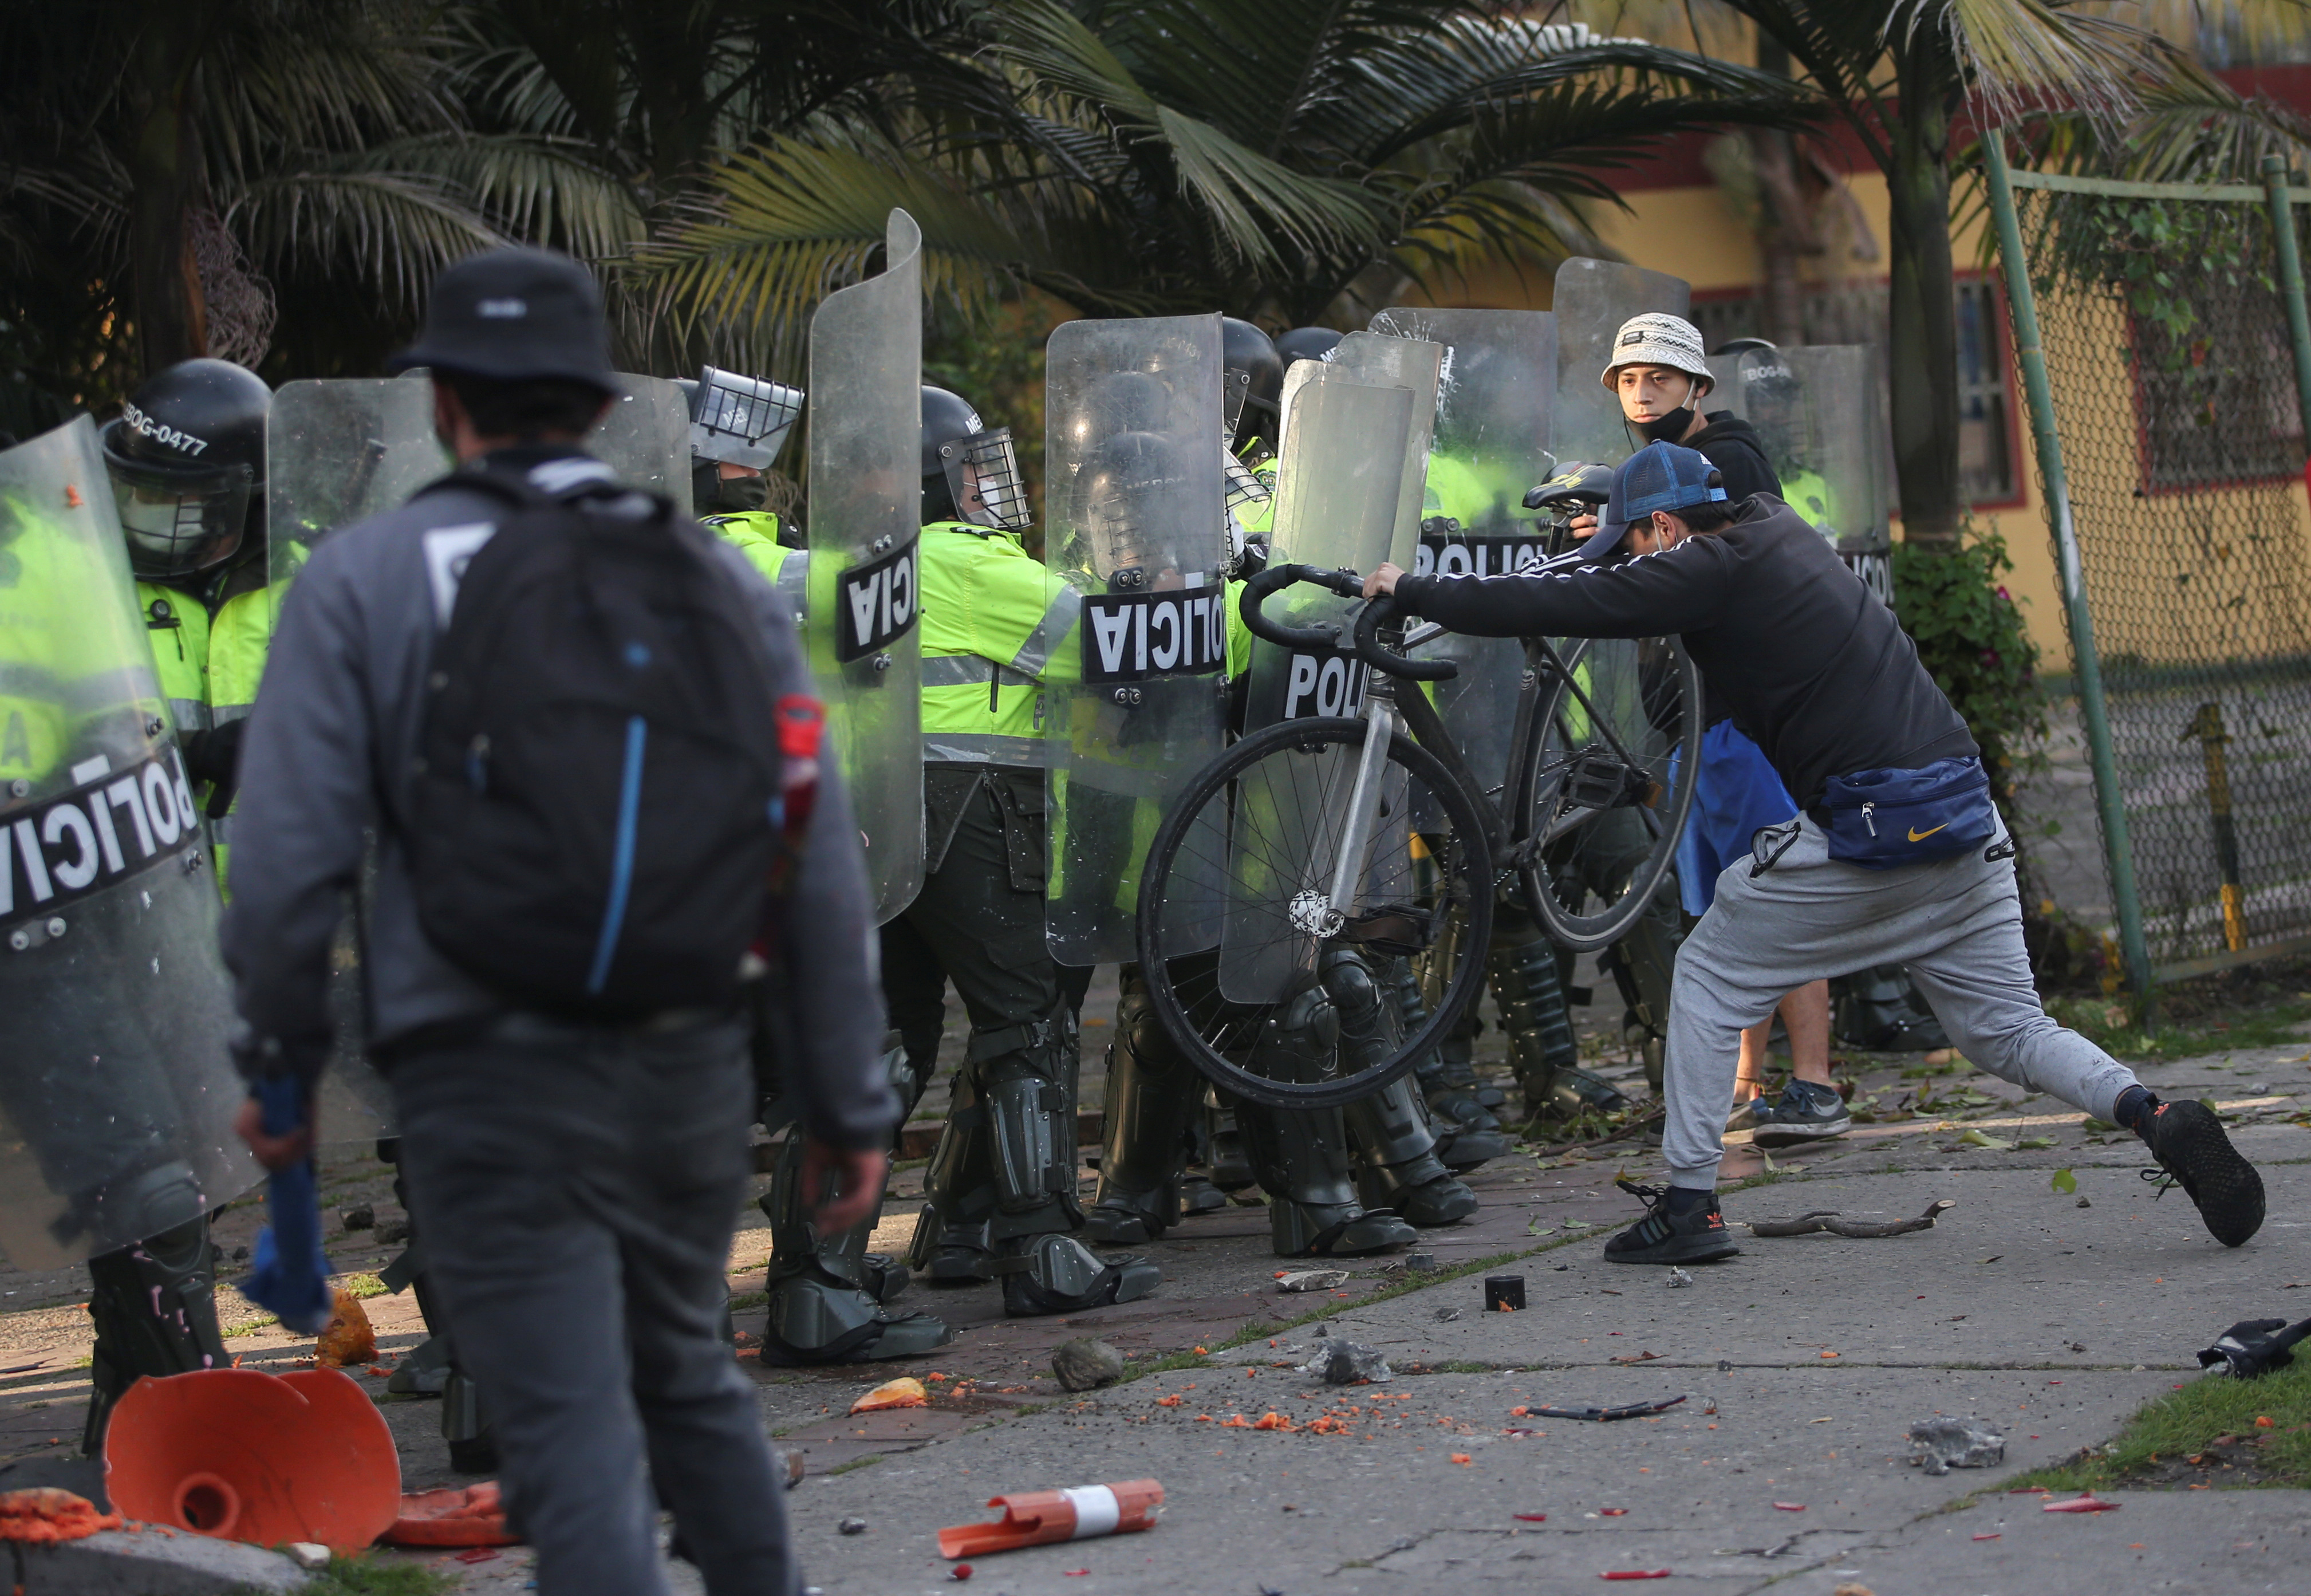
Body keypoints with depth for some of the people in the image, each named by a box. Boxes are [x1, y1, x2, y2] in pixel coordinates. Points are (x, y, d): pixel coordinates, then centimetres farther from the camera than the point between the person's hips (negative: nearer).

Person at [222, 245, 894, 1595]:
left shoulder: (364, 578, -3)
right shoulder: (721, 579, 6)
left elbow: (292, 861, -8)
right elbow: (821, 869, 3)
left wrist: (281, 1065, 7)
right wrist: (850, 1102, 10)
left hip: (488, 1089, -4)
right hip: (693, 1073, 4)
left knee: (580, 1450, -3)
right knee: (689, 1380, 25)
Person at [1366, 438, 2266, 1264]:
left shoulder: (1706, 570, -5)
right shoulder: (1778, 530, 18)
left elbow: (1557, 608, -6)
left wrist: (1411, 592, 5)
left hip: (1867, 837, -7)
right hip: (1966, 822, 8)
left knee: (1710, 974, 10)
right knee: (2008, 1033, 14)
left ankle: (1688, 1204, 7)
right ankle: (2157, 1118, -9)